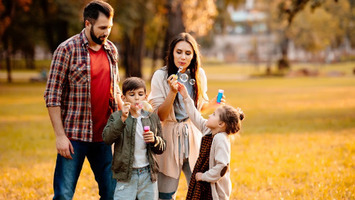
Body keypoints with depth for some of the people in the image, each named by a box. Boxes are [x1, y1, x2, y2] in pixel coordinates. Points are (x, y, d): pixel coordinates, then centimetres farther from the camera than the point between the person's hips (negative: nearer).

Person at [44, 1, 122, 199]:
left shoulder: (112, 50, 9)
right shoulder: (67, 50, -8)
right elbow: (52, 96, -9)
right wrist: (60, 136, -13)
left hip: (104, 136, 5)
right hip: (74, 136, -5)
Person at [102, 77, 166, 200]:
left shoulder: (152, 118, 8)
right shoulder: (116, 117, 0)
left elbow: (161, 149, 12)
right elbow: (107, 139, -17)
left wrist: (154, 140, -10)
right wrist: (122, 119, -26)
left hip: (148, 175, 3)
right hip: (126, 176, -3)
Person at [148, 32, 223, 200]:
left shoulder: (198, 74, 2)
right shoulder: (160, 76, -10)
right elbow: (160, 116, -12)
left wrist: (213, 103, -3)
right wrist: (172, 91, -24)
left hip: (193, 135, 3)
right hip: (170, 136, -3)